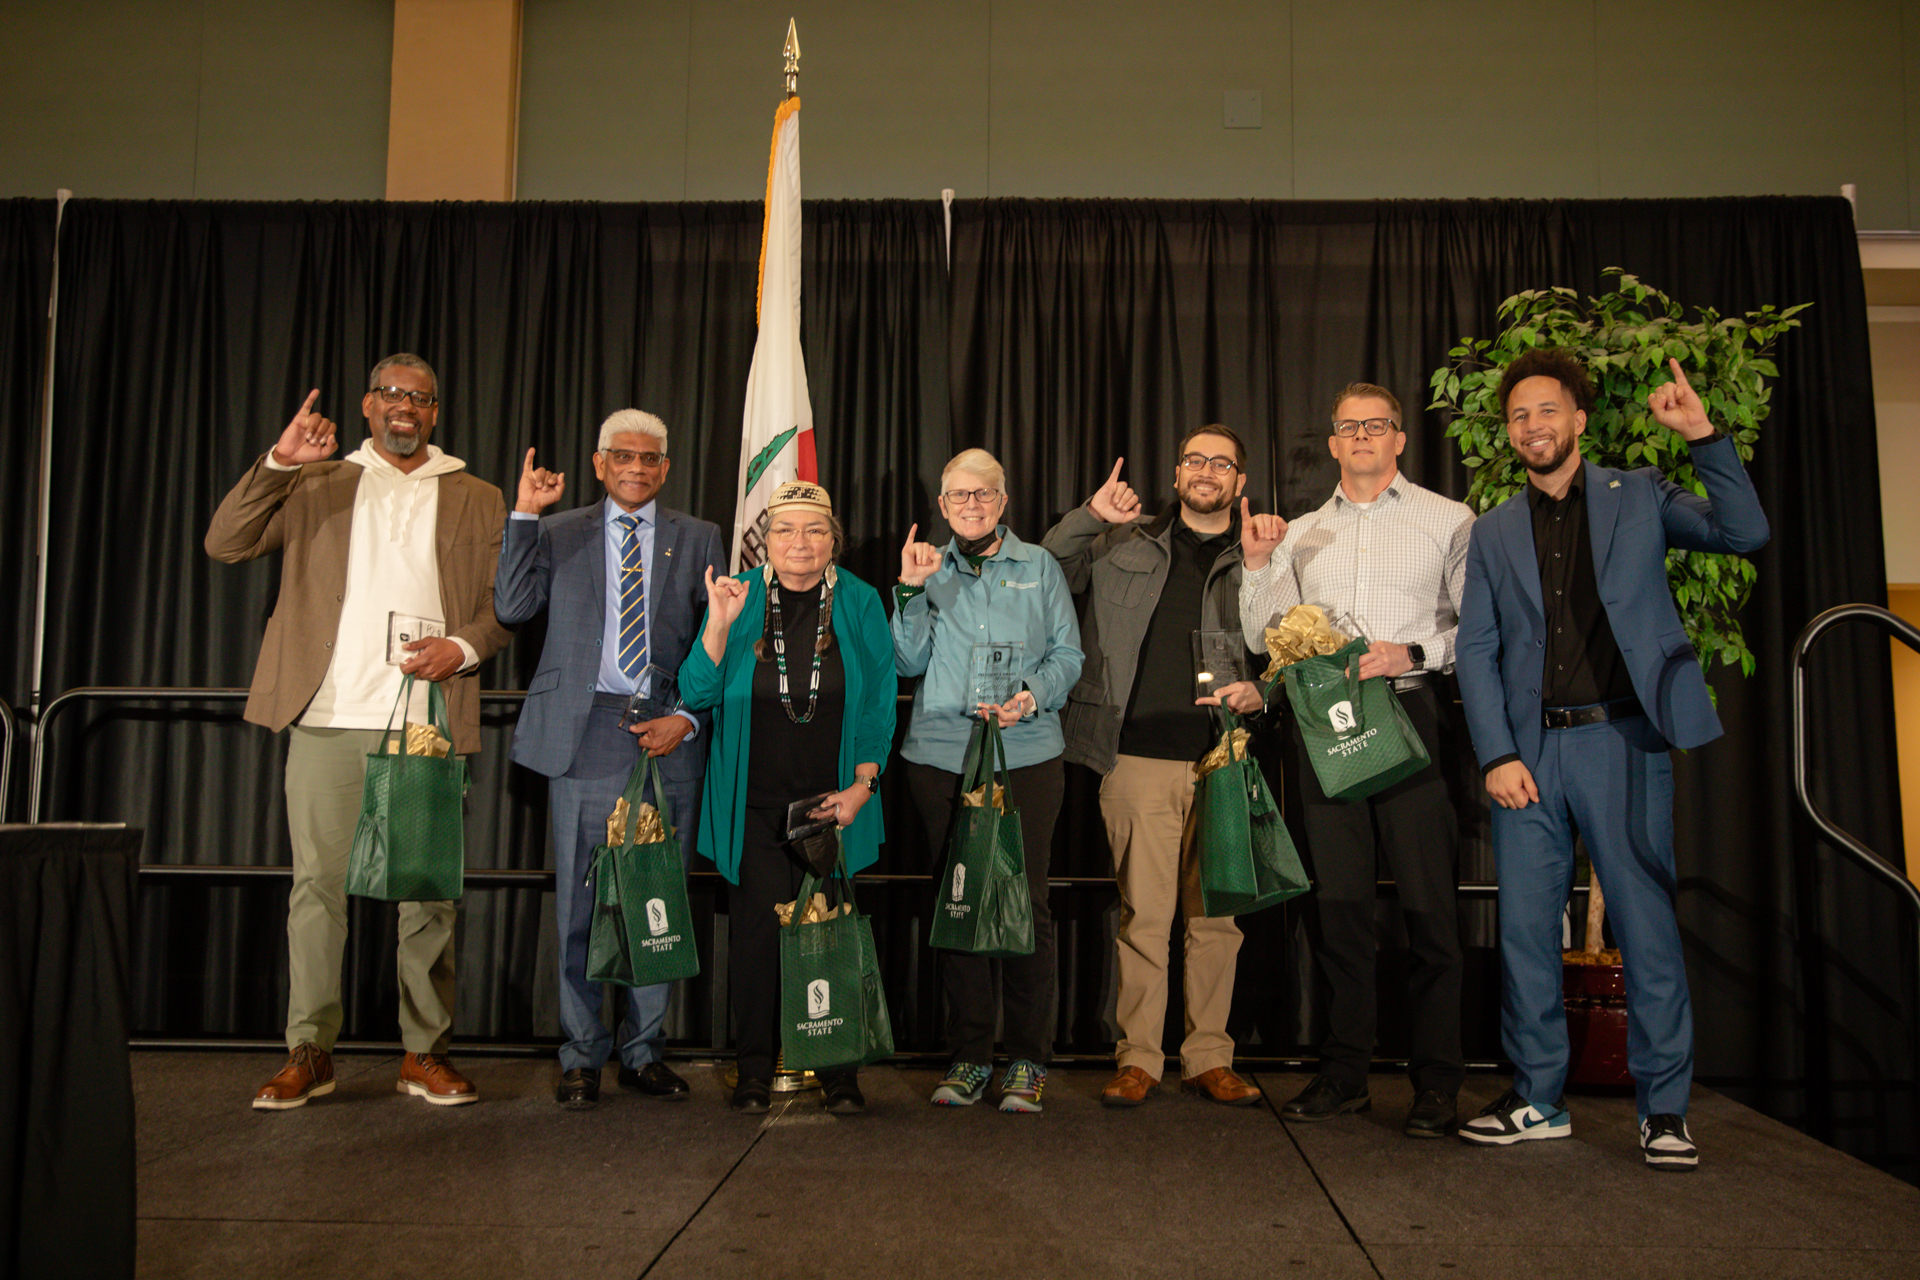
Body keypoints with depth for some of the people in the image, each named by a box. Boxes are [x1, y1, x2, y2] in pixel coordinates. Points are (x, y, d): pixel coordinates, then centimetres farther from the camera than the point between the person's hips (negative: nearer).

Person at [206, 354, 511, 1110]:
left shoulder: (477, 502, 16)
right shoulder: (318, 485, 17)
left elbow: (508, 604, 11)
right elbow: (225, 544, 6)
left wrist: (462, 647, -8)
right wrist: (278, 463, -4)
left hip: (427, 721, 0)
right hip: (328, 714, 1)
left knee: (428, 889, 1)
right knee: (317, 882, 2)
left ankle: (425, 1052, 10)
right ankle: (309, 1052, 12)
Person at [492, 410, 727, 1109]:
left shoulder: (698, 539, 11)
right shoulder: (560, 533, 12)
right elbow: (512, 607, -1)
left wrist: (689, 717, -5)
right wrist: (524, 515, -4)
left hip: (669, 732, 1)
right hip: (585, 731, 0)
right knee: (581, 900, 3)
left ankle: (643, 1051, 20)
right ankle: (582, 1056, 17)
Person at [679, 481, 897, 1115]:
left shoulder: (860, 603, 2)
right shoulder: (741, 598, 1)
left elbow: (879, 703, 4)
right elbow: (698, 692, -3)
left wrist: (861, 785, -3)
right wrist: (720, 624, -17)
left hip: (832, 799, 0)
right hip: (753, 801, 0)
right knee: (758, 926, -2)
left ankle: (838, 1070, 13)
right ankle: (754, 1069, 13)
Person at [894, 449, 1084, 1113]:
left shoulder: (1039, 568, 11)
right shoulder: (929, 570, 14)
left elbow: (1067, 654, 6)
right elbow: (909, 661, 4)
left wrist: (1031, 696, -11)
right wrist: (912, 590, -7)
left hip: (1027, 754, -1)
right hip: (941, 755, 1)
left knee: (1027, 904, -2)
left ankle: (1028, 1060, 8)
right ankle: (968, 1056, 14)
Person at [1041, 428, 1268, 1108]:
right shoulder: (1124, 545, 12)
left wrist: (1258, 691, -6)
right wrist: (1089, 516, -2)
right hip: (1139, 758, -1)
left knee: (1217, 913, 5)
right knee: (1143, 912, 0)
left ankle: (1209, 1057, 18)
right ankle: (1138, 1057, 11)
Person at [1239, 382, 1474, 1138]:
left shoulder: (1448, 521, 9)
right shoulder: (1300, 534, 18)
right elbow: (1262, 638, 16)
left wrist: (1412, 653, -12)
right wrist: (1257, 563, 4)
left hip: (1410, 716, -3)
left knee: (1428, 901, -5)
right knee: (1337, 902, 6)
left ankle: (1436, 1084, 6)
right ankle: (1343, 1074, 16)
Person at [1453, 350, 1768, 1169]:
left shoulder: (1638, 497, 9)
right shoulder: (1493, 532, 13)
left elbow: (1745, 533, -2)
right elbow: (1476, 651, 7)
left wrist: (1704, 439, -12)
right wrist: (1497, 755, -3)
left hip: (1622, 740, -2)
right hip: (1527, 749, 2)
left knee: (1648, 924, 0)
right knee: (1524, 925, 5)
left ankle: (1664, 1108, 13)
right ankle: (1537, 1098, 18)